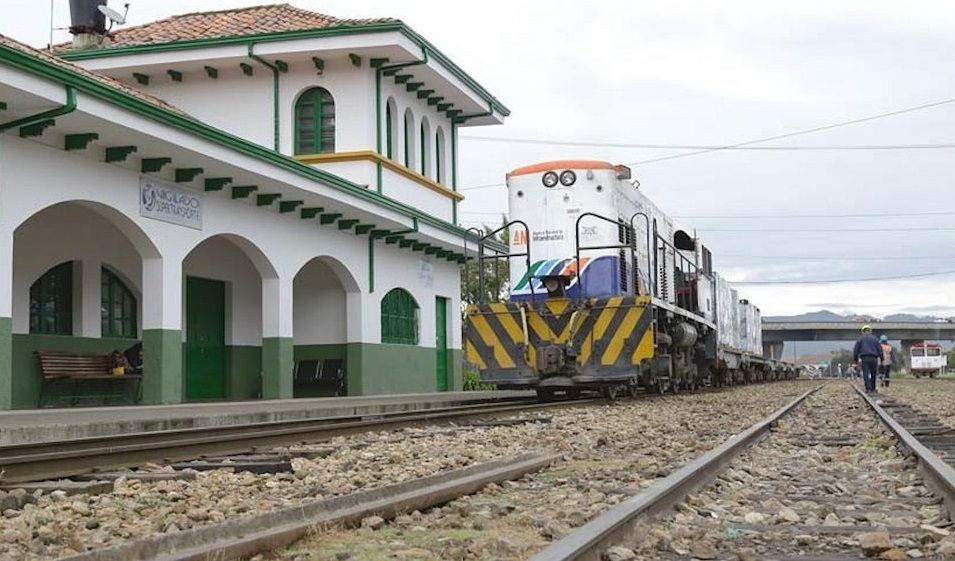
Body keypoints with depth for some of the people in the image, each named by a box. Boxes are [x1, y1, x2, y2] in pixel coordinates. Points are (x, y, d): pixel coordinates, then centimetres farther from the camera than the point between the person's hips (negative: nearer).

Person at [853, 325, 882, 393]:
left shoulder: (860, 339, 9)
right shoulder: (874, 338, 12)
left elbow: (856, 350, 6)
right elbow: (880, 349, 7)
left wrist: (855, 359, 12)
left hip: (864, 358, -2)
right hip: (873, 358, 2)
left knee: (866, 374, -6)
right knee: (873, 374, 13)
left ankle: (868, 389, -18)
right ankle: (873, 389, 18)